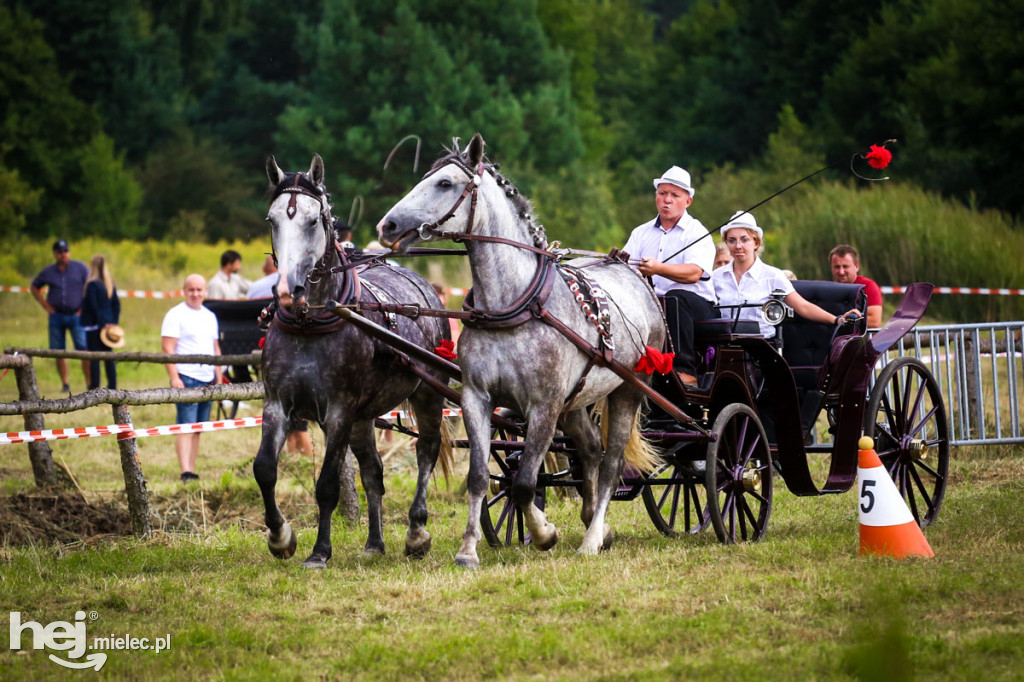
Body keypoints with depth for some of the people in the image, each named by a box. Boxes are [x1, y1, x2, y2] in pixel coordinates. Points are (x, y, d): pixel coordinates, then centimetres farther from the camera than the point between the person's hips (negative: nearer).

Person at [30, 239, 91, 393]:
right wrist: (45, 305, 8)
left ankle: (90, 383, -10)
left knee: (84, 349, -12)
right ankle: (65, 384, 9)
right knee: (59, 351, 2)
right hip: (57, 316, 3)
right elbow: (34, 287, 20)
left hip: (76, 316, -3)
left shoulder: (80, 268, 0)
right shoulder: (48, 272, 6)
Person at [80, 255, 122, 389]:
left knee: (94, 358, -2)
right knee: (109, 357, 12)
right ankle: (112, 385, 14)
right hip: (108, 324, 7)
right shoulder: (110, 284, 7)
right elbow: (117, 304, 8)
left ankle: (94, 387, -2)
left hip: (94, 324, -7)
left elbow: (93, 307, -16)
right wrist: (113, 323, 8)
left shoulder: (92, 285, -14)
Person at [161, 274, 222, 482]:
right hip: (186, 378, -6)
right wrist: (174, 377, -19)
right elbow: (168, 348, -10)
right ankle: (185, 472, -18)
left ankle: (192, 471, 10)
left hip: (207, 379, 6)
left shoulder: (210, 316, 18)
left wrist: (219, 379, 19)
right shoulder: (175, 315, -3)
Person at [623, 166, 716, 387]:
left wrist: (658, 268, -32)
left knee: (674, 299, -37)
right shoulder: (642, 233, 21)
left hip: (698, 305, -4)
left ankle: (685, 371, -38)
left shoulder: (697, 233, 4)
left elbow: (694, 273, -14)